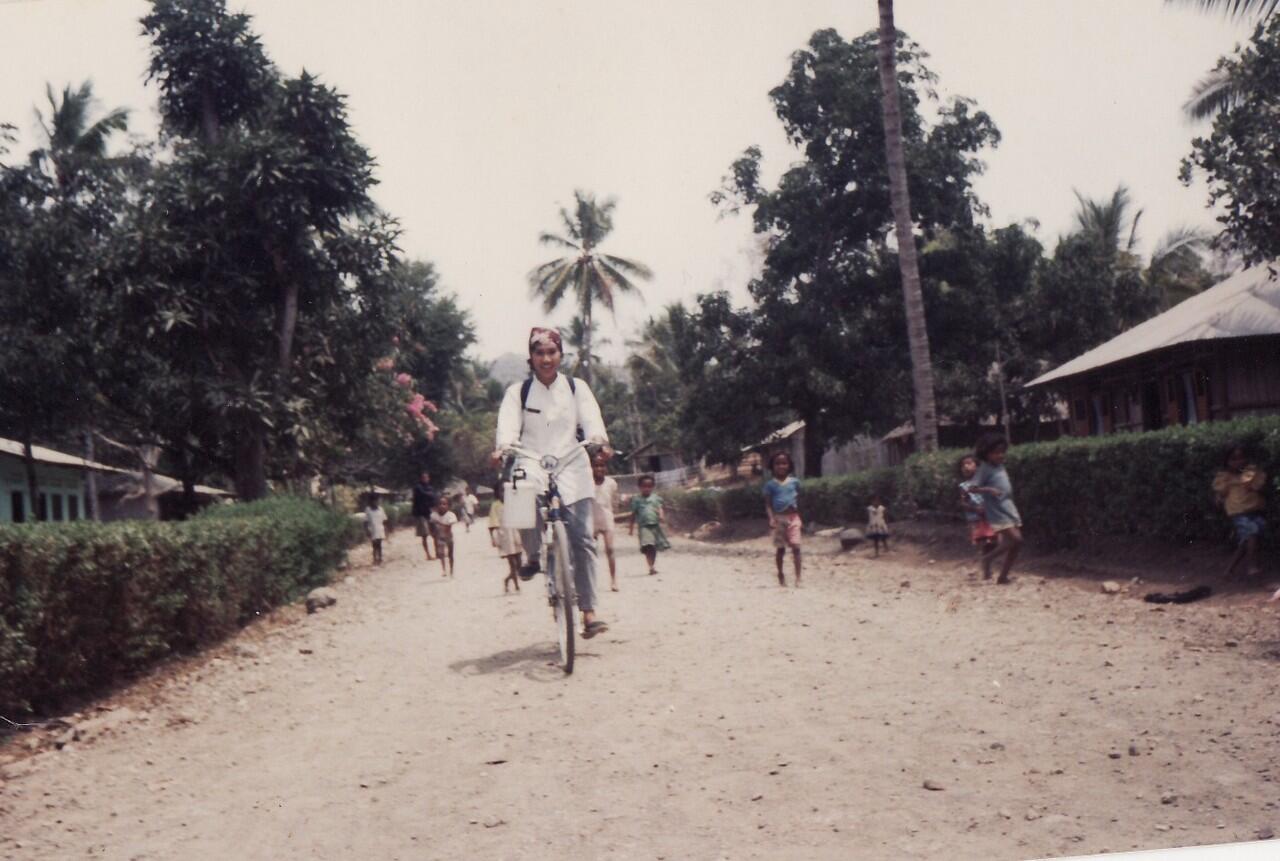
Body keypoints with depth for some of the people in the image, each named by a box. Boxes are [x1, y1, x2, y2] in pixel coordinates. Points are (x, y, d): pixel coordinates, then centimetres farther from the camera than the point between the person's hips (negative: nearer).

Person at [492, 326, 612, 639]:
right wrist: (503, 446, -31)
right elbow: (508, 424, -8)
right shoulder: (518, 392, 7)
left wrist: (599, 440, -28)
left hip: (571, 470, 1)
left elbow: (591, 418, -6)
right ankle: (533, 556, -10)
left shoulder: (577, 387, 10)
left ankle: (588, 612, -1)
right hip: (533, 466, -1)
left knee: (581, 540, -6)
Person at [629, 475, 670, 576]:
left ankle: (652, 567, 22)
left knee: (654, 548, 8)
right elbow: (634, 514, 10)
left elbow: (660, 509, 2)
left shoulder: (656, 497, 9)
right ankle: (651, 567, -23)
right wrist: (631, 527, 10)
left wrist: (662, 517, -20)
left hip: (655, 525, 3)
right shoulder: (636, 499, 6)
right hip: (644, 526, -3)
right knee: (648, 546, -19)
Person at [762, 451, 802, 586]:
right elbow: (768, 504, -3)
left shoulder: (794, 481, 4)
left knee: (796, 547, -11)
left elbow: (798, 501, 11)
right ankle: (780, 574, 24)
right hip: (778, 518, 0)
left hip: (793, 517, 0)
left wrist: (800, 518, 10)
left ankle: (798, 578, -11)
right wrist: (771, 519, -16)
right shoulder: (770, 484, 0)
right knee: (780, 548, 8)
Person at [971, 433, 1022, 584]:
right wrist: (988, 490, -34)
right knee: (1015, 539, -19)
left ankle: (1003, 576, 12)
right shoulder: (985, 468, -11)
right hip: (997, 512, -8)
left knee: (1016, 544, 5)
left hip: (1010, 509, 8)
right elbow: (974, 488, -18)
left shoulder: (1001, 466, 11)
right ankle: (988, 558, -1)